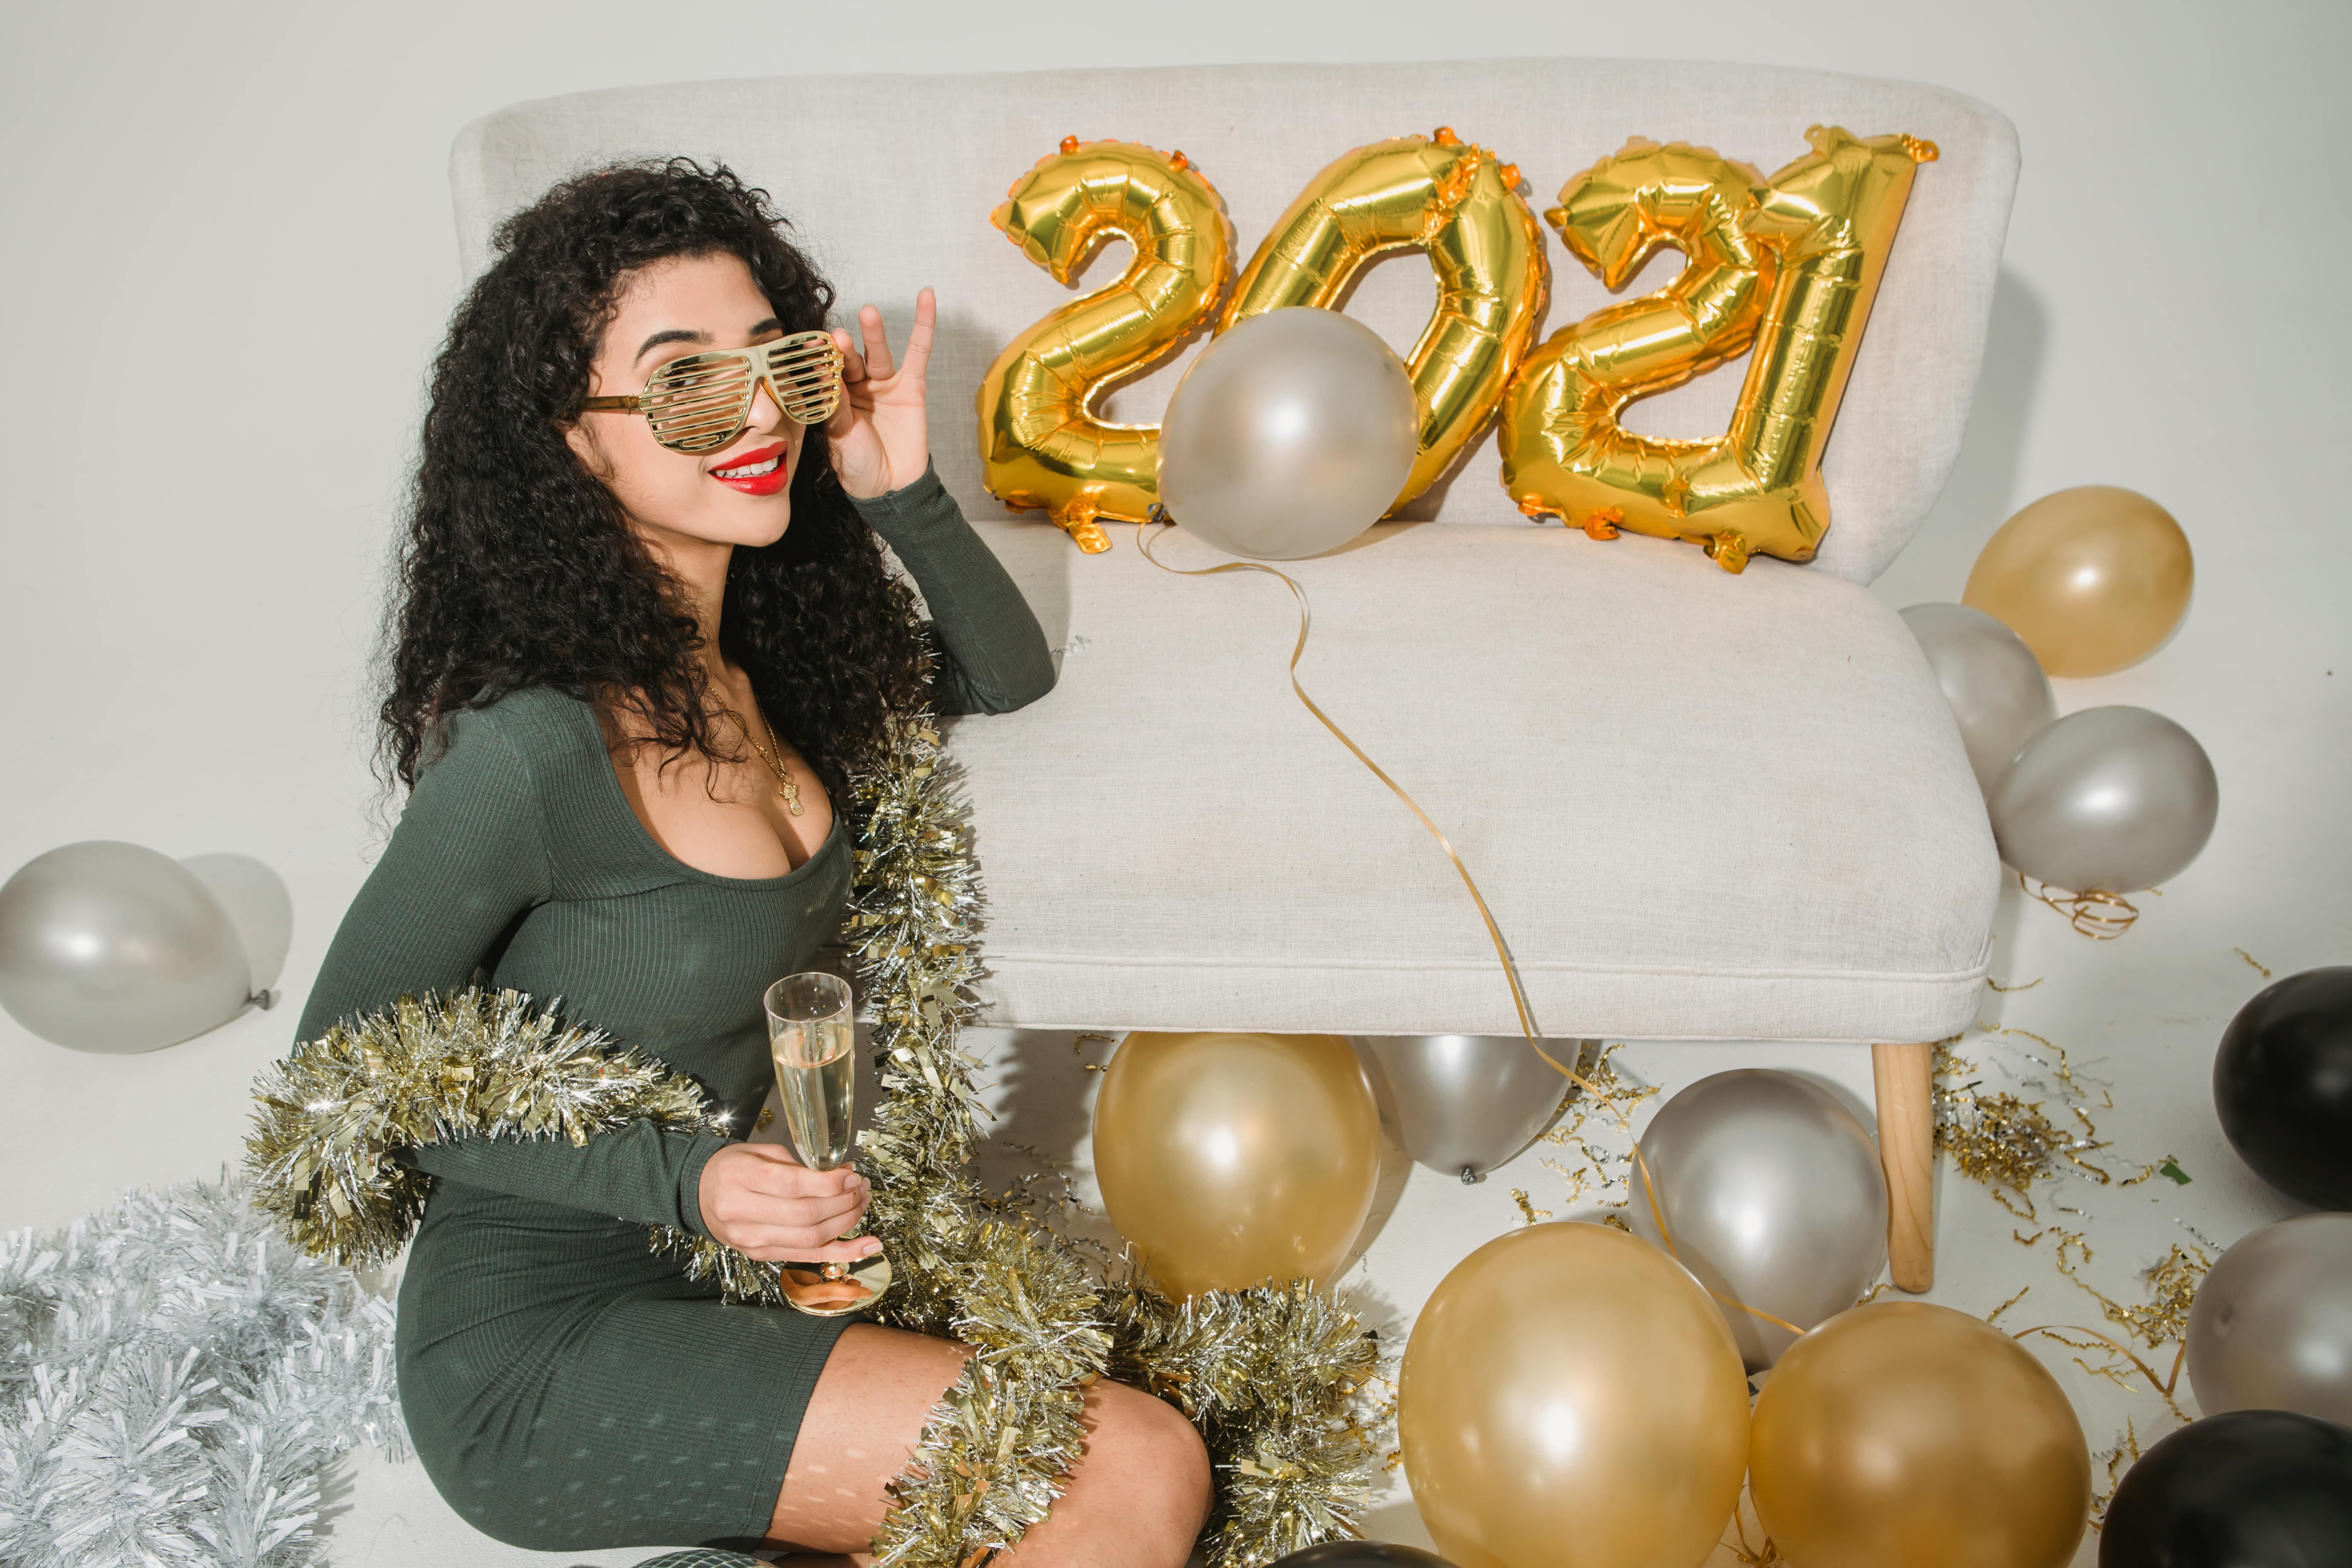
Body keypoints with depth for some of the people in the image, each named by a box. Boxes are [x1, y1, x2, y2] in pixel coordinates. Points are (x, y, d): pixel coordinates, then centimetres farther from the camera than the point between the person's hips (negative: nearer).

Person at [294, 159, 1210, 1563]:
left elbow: (1004, 676, 14)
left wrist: (904, 492, -4)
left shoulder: (752, 653, -1)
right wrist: (683, 1180, -21)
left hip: (710, 1276, 8)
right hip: (543, 1349, -7)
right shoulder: (535, 745, -24)